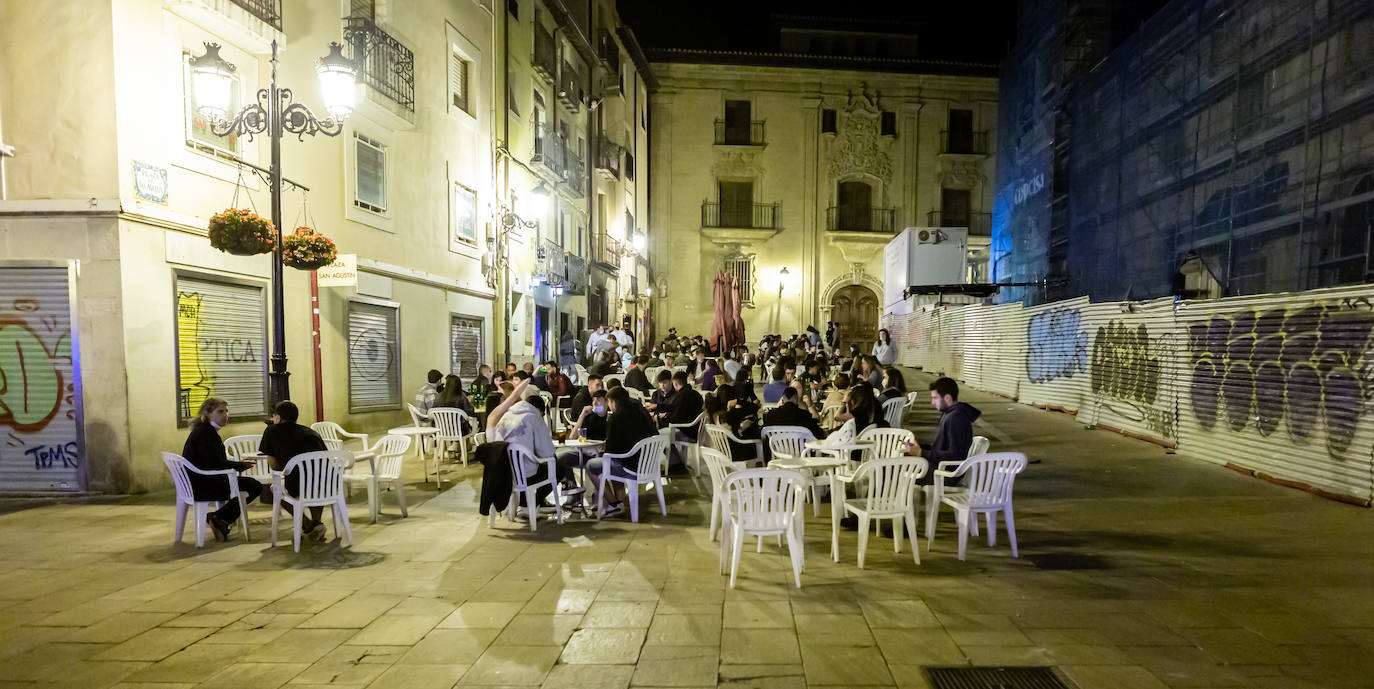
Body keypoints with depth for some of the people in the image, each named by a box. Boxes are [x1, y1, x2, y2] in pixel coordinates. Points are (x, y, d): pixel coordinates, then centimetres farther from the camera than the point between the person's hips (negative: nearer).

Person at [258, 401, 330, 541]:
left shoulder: (272, 431, 15)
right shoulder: (312, 432, 23)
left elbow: (274, 466, 17)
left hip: (299, 487, -4)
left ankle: (307, 524, 15)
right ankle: (316, 521, 26)